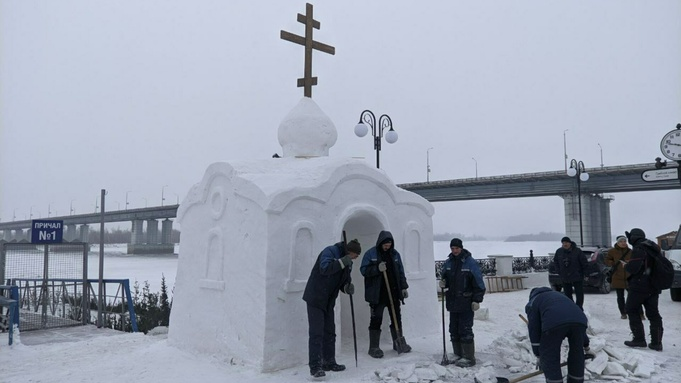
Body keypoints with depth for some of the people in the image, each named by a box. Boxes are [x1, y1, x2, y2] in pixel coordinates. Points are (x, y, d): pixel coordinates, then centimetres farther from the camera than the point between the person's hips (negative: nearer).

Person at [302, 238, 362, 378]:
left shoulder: (348, 263, 10)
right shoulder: (330, 251, -15)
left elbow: (344, 281, 14)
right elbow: (324, 268, -32)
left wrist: (348, 287, -8)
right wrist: (343, 262, -30)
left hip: (328, 301, 9)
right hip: (315, 298, -9)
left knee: (329, 332, 15)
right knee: (316, 333, -10)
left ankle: (329, 362, 27)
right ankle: (315, 367, -6)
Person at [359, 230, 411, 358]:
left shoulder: (395, 254, 9)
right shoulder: (370, 254, -4)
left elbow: (401, 272, 14)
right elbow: (363, 270, -8)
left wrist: (403, 287, 9)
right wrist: (377, 268, -23)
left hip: (394, 292, 5)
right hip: (377, 294, -5)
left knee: (397, 318, 12)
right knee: (376, 320, -2)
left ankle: (398, 343, 27)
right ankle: (374, 347, 6)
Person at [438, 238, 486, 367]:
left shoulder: (470, 262, -9)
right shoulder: (448, 262, 8)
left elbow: (478, 283, -9)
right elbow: (445, 278, 20)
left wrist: (477, 300, -12)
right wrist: (443, 283, -3)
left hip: (466, 303, -6)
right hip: (452, 302, 6)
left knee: (465, 331, -4)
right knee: (454, 330, 11)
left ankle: (469, 357, 4)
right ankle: (458, 355, 22)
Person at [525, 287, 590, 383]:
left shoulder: (532, 303, 29)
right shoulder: (559, 295, 45)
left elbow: (534, 329, 20)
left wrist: (538, 355, 25)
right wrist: (586, 344, 48)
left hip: (554, 323, -5)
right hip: (579, 319, 5)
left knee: (549, 357, 12)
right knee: (577, 355, 26)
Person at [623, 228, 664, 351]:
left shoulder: (638, 249, -17)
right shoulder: (653, 248, 12)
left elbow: (633, 268, -25)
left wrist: (626, 265, -4)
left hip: (639, 286, -8)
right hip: (654, 287, 8)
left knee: (632, 310, 5)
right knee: (653, 313, 9)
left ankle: (639, 339, 2)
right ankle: (656, 342, 8)